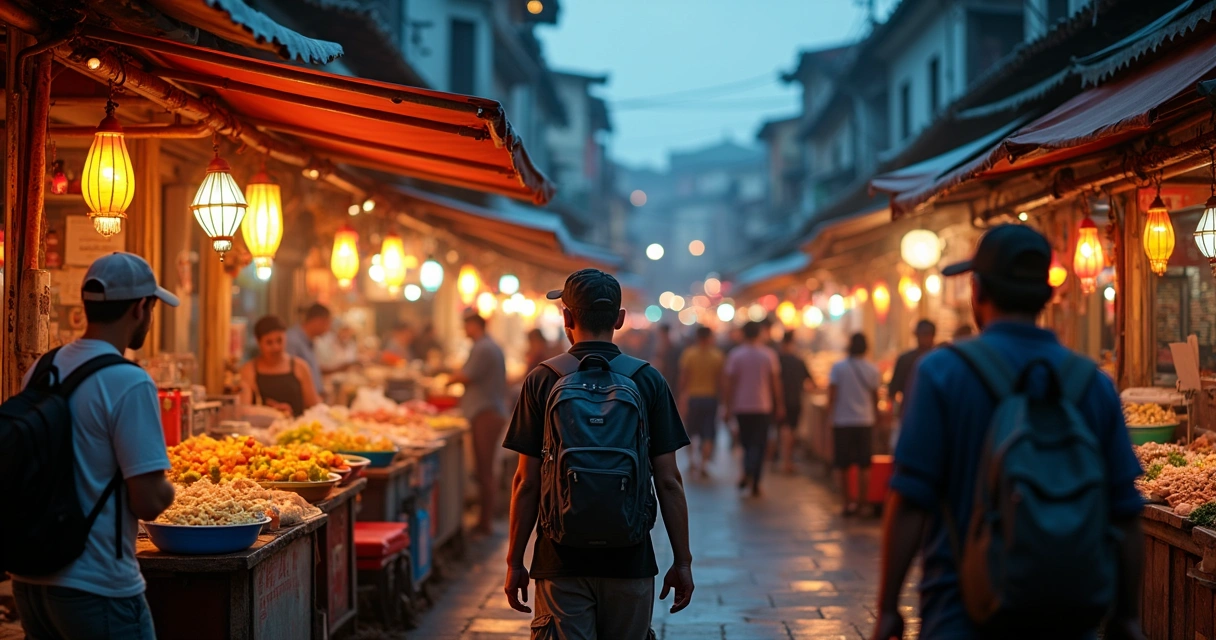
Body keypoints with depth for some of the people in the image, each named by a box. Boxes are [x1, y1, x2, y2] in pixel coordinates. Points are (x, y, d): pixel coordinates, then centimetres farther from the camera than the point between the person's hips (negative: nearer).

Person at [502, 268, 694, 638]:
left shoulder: (542, 382, -4)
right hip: (630, 560, 1)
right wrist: (683, 561, 4)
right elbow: (669, 481, -3)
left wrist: (514, 561, 4)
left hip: (561, 562, -1)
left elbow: (526, 482, -4)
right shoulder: (649, 382, -2)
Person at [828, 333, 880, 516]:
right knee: (864, 466, 7)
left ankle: (847, 502, 0)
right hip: (865, 421, 2)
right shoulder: (872, 370, 0)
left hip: (842, 421, -2)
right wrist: (876, 416, 20)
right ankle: (861, 503, 7)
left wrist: (830, 416, 1)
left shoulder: (838, 367, -6)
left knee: (840, 466, 7)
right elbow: (875, 397, 7)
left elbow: (832, 395, -7)